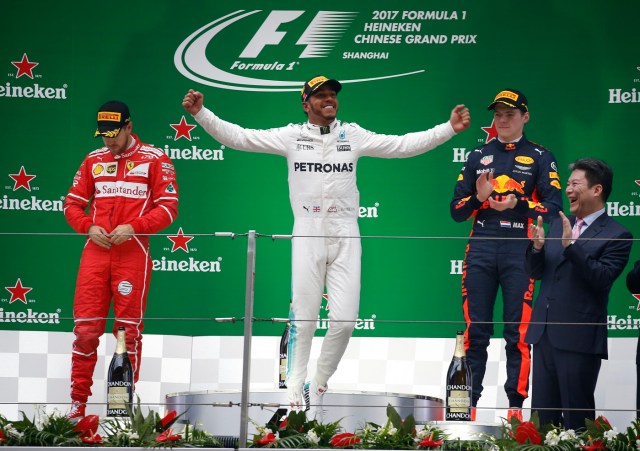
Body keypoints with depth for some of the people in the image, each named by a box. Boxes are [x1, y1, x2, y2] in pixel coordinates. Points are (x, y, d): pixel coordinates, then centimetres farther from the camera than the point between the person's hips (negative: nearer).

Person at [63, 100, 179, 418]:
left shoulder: (154, 159, 1)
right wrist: (89, 227, -4)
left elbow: (168, 207, -3)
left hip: (132, 252, -3)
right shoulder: (93, 160, 14)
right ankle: (78, 402, 5)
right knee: (85, 327, -1)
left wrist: (132, 227, -15)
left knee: (129, 329, -1)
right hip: (96, 250, 3)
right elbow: (73, 203, 16)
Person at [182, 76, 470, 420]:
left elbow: (403, 145, 7)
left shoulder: (353, 136, 9)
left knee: (344, 320, -6)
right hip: (307, 236, -1)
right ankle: (294, 399, 8)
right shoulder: (291, 136, 6)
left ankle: (318, 387, 15)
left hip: (345, 237, 1)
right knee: (303, 321, -2)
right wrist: (201, 114, -10)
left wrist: (449, 129, -1)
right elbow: (237, 137, 2)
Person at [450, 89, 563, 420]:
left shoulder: (540, 158, 8)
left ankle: (516, 406, -2)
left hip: (520, 252, -3)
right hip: (481, 250, 3)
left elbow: (553, 207, -2)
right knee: (475, 330, 1)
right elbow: (456, 209, 13)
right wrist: (478, 197, -7)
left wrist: (518, 204, -17)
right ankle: (467, 402, 4)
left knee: (518, 332, -4)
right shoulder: (478, 157, 17)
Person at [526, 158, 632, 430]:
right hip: (545, 333, 7)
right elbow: (535, 273, 16)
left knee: (576, 416, -1)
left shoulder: (616, 236, -6)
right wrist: (537, 247, -5)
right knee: (542, 412, 9)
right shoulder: (557, 225, 15)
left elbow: (603, 277, -18)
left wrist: (571, 246, -26)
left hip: (579, 337, -7)